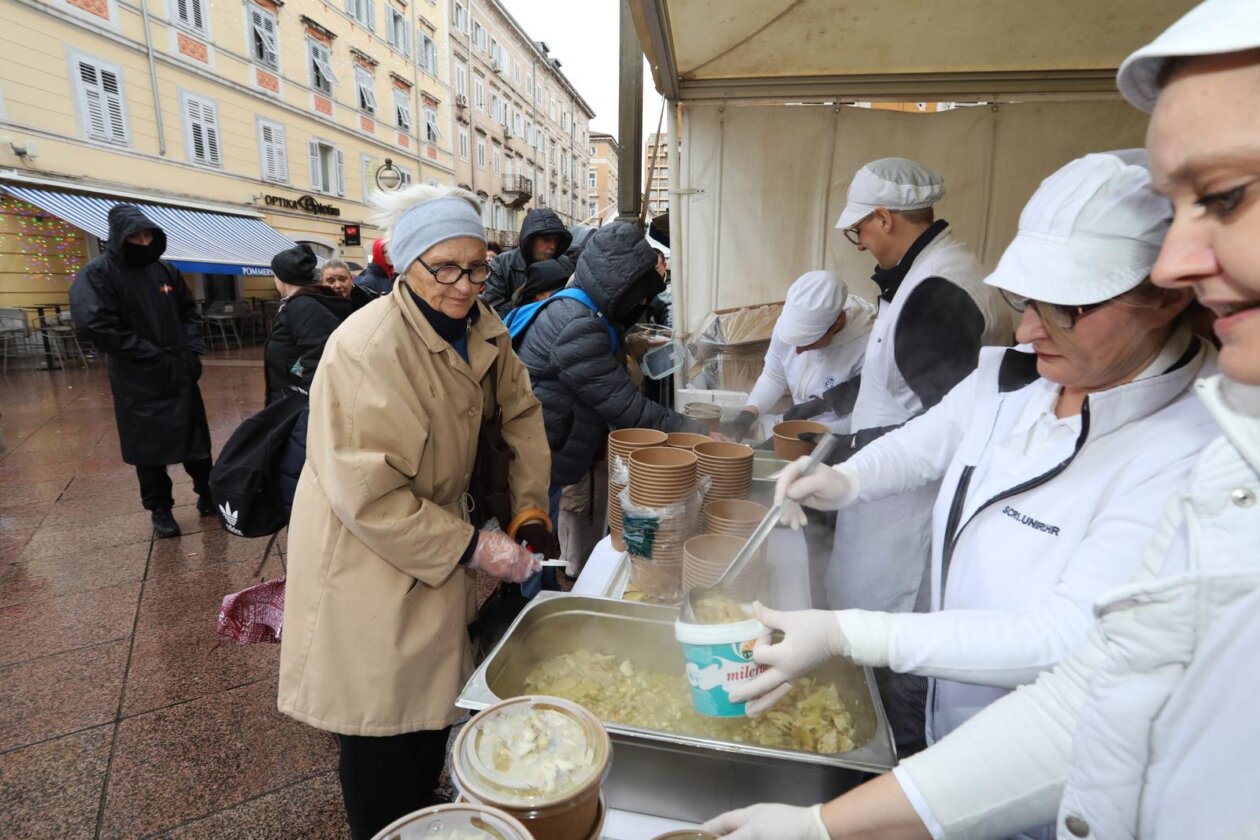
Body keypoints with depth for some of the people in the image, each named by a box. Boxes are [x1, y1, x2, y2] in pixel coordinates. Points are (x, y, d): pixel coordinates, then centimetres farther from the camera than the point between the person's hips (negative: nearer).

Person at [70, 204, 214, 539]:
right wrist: (152, 356, -18)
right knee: (149, 445, 5)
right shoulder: (98, 274, -8)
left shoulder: (165, 270, 8)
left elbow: (190, 311, 18)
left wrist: (193, 347, 2)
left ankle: (207, 493, 26)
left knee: (195, 436, 11)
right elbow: (96, 324, -18)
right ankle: (160, 509, 19)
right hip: (138, 379, -4)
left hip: (181, 372, 4)